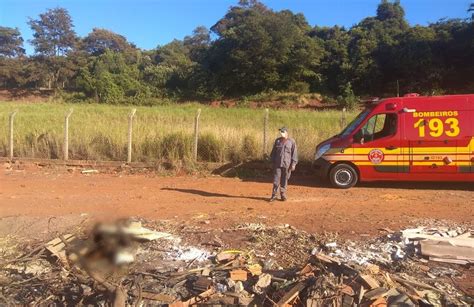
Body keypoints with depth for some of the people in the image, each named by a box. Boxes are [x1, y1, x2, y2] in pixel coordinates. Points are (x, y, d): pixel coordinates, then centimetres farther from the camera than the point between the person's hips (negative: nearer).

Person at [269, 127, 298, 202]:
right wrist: (272, 162, 11)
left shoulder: (291, 142, 0)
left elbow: (294, 154, -2)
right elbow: (273, 152, 14)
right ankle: (274, 195, 4)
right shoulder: (277, 141, 8)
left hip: (287, 164, -2)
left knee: (284, 180, 6)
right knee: (276, 180, -1)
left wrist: (293, 164, -7)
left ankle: (283, 195, 18)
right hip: (277, 164, 2)